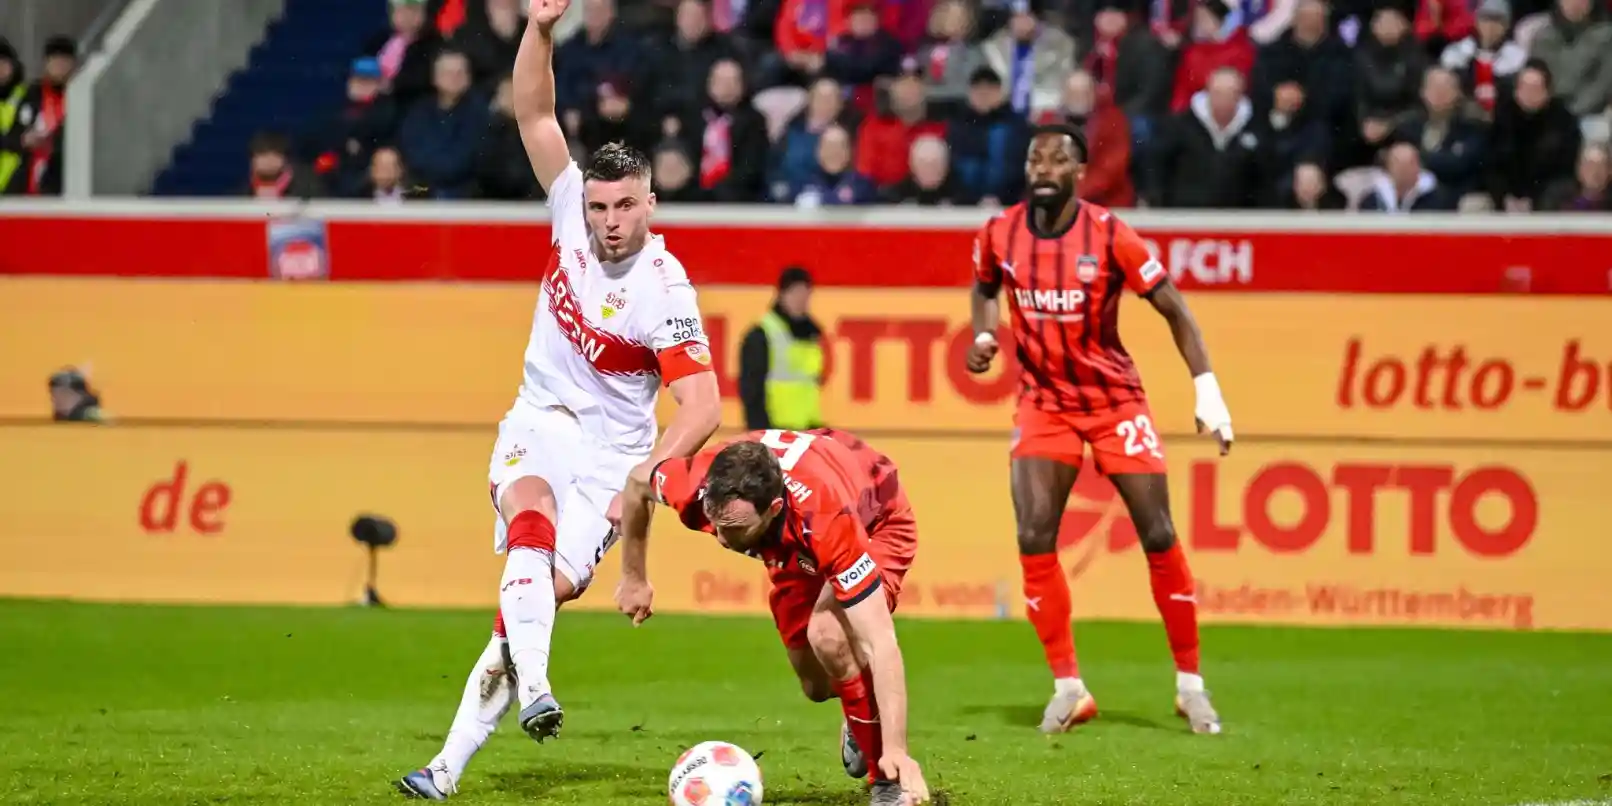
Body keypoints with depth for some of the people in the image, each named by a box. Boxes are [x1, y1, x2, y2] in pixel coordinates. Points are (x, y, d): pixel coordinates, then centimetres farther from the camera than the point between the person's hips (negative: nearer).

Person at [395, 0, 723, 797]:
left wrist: (644, 475, -35)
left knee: (548, 588, -15)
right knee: (532, 522, -29)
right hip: (539, 425, 3)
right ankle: (532, 686, -47)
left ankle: (452, 761, -14)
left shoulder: (665, 289, -19)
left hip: (610, 450, -3)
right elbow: (534, 114, -5)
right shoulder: (573, 209, -6)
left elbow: (702, 404, -21)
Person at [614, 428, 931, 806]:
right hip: (799, 544, 5)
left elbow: (880, 643, -45)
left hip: (876, 522, -5)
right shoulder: (696, 487, -36)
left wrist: (896, 750, -52)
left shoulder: (827, 520, -47)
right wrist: (633, 578, 2)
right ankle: (859, 723, 45)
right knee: (817, 686, 8)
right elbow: (638, 483, -9)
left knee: (828, 634, -32)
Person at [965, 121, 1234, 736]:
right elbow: (985, 285, 19)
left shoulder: (1109, 236, -15)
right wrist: (982, 337, -1)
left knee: (1158, 536, -3)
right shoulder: (1000, 235, -5)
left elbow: (1172, 308, -10)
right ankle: (1067, 688, -1)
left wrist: (1207, 389, -16)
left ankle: (1190, 684, 11)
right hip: (1044, 402, 2)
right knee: (1033, 538, -13)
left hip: (1115, 399, -2)